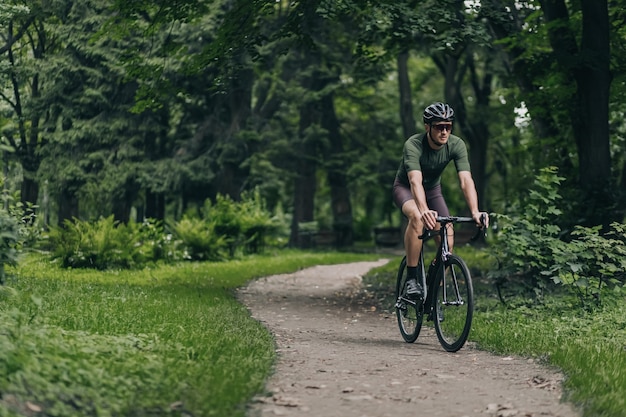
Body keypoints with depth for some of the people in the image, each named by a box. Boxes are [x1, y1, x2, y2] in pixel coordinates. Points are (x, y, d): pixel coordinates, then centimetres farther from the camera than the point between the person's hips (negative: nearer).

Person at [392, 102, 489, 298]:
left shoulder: (456, 145, -24)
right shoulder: (413, 145, -34)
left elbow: (466, 180, -34)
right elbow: (415, 182, -47)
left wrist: (475, 212, -50)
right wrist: (424, 210, -65)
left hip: (433, 189, 4)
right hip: (405, 188, -4)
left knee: (447, 237, -15)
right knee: (417, 217, -36)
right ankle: (411, 278, -26)